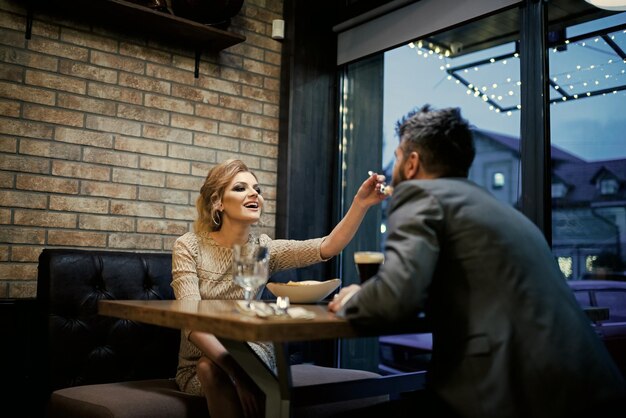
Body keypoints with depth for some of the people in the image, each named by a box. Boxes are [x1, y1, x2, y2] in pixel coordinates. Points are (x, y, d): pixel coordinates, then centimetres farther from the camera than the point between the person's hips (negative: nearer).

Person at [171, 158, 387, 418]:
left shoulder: (264, 248, -1)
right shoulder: (189, 247, -8)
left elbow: (326, 248, -18)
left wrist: (360, 204, -34)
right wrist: (234, 368, -35)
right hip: (201, 366, -1)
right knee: (214, 367, -33)